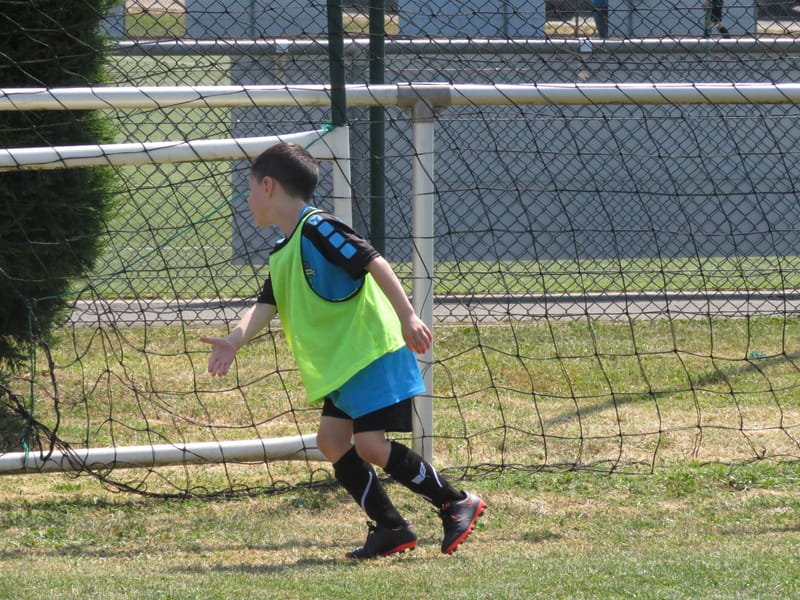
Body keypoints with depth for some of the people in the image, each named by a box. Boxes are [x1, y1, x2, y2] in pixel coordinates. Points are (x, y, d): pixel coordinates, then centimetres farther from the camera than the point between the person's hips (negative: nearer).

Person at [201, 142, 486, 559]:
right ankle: (390, 528, 10)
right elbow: (265, 306, 5)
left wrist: (407, 317, -27)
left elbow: (375, 263, -20)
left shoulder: (317, 229, -14)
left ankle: (456, 504, -5)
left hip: (374, 351, -10)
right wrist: (235, 340, -14)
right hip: (341, 363, 10)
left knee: (370, 444, -16)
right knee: (333, 441, 5)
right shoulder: (281, 255, 15)